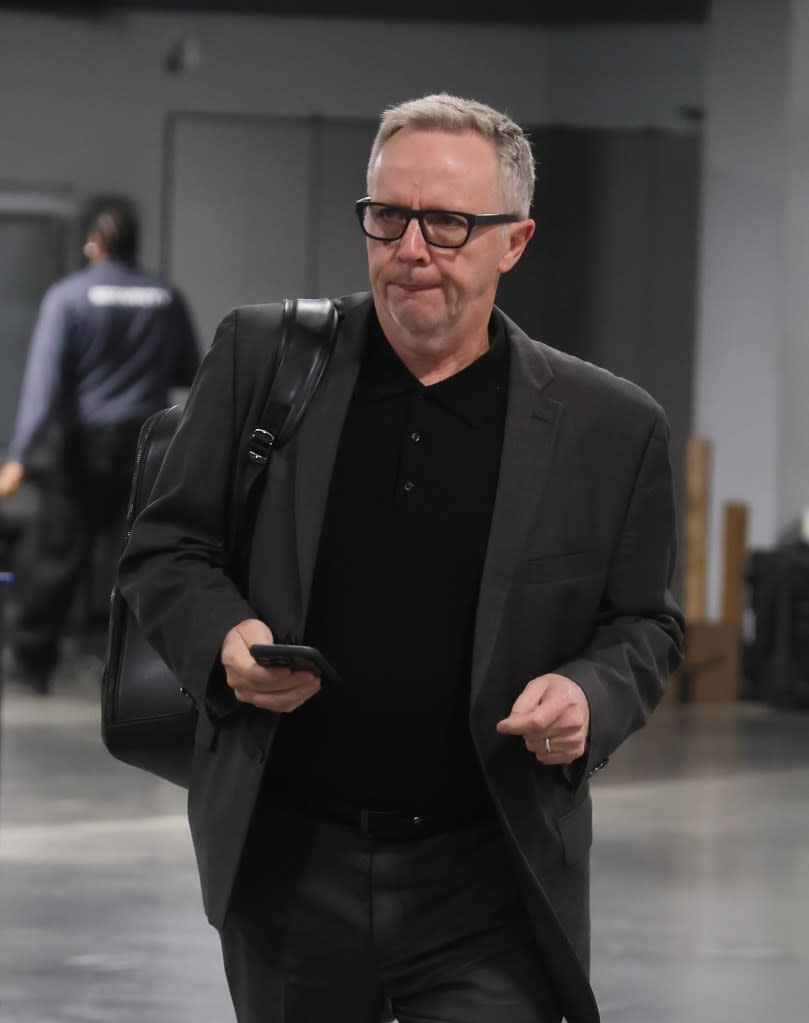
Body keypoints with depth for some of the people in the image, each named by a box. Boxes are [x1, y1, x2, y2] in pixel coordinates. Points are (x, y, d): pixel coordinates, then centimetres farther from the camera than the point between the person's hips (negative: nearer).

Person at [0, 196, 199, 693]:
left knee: (59, 556, 6)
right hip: (146, 445, 2)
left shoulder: (69, 296, -7)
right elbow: (191, 375, 10)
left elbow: (45, 378, -14)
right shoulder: (167, 300, 2)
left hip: (86, 446, -2)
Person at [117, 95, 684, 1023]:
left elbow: (643, 625, 9)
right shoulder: (261, 359, 3)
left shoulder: (610, 427, 1)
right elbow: (162, 549, 8)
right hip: (285, 868, 2)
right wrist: (222, 635, -13)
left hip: (488, 890, -2)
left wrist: (589, 696, -13)